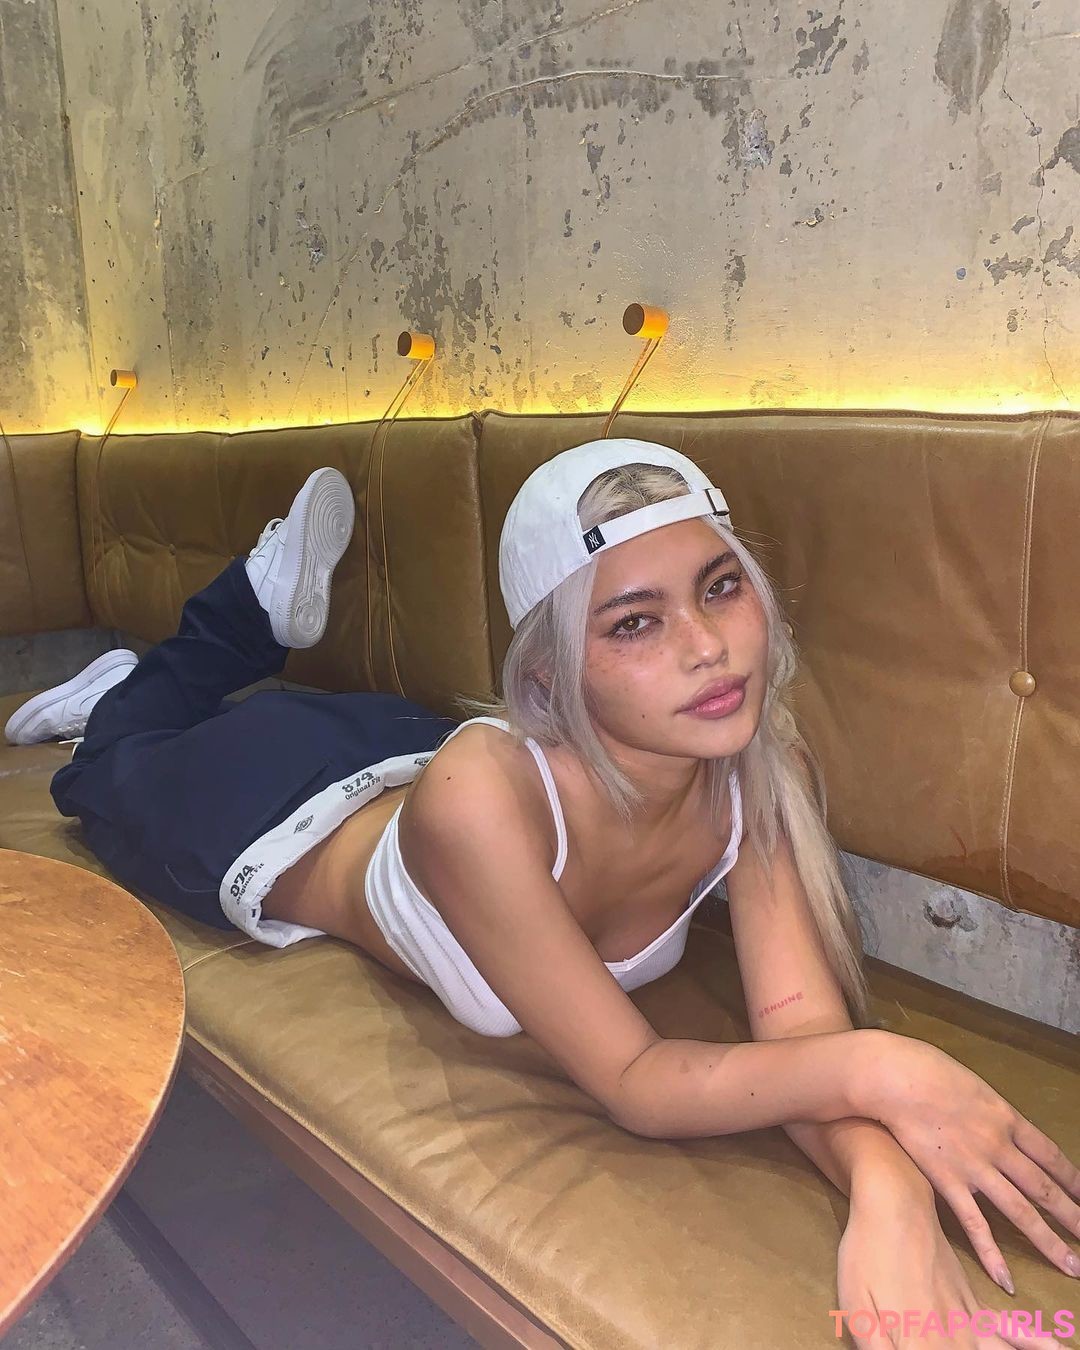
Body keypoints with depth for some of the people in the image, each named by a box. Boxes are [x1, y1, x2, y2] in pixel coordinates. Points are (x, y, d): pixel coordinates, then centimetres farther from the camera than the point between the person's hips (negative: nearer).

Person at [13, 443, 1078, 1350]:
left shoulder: (765, 769, -34)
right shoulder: (483, 791, -49)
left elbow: (803, 1023, -35)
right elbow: (632, 1082, -43)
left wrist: (886, 1192, -53)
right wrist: (872, 1068, -53)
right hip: (279, 818, -2)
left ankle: (280, 609, 51)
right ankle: (267, 606, 44)